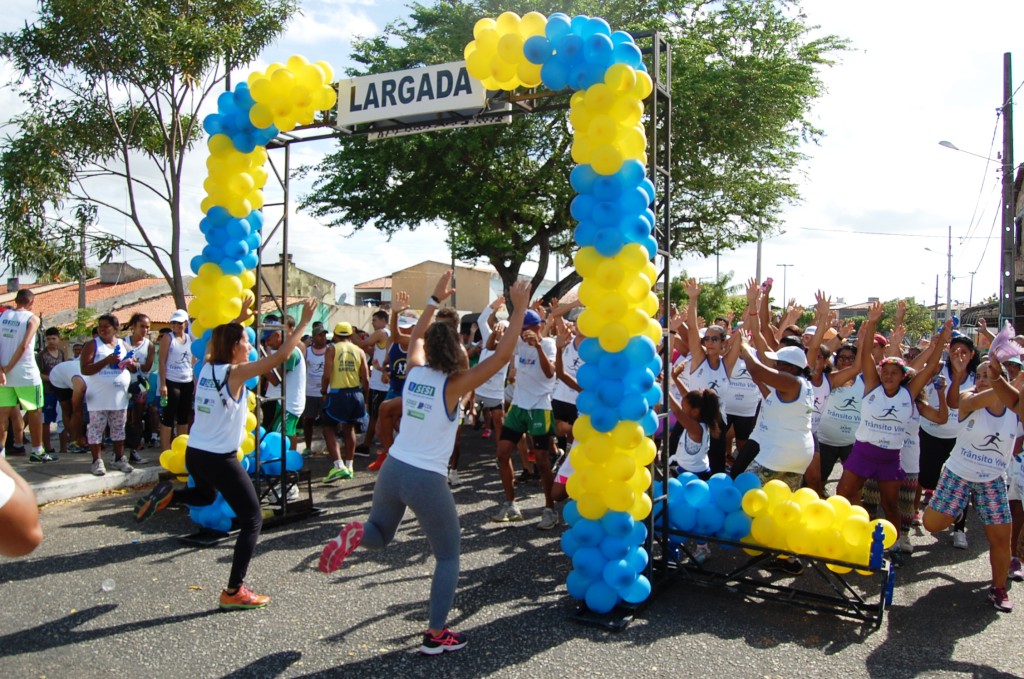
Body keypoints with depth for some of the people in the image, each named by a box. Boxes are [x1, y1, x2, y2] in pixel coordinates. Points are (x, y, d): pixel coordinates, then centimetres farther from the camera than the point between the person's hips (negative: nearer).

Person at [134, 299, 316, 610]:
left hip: (194, 454, 8)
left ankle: (165, 495, 12)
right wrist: (304, 322, -17)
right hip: (220, 460, -8)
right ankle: (233, 592, 4)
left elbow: (219, 338, 28)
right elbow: (281, 356, -22)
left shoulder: (207, 366, 5)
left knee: (206, 496, 39)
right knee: (252, 520, 3)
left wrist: (240, 319, 34)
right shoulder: (236, 372, -15)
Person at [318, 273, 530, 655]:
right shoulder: (455, 384, -12)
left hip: (392, 470, 6)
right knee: (448, 557, 14)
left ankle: (355, 534, -4)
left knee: (379, 535, 30)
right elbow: (504, 354, -15)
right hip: (427, 481, -5)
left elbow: (416, 336, 24)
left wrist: (435, 299, 30)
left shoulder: (414, 371, 3)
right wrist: (519, 309, -9)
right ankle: (436, 635, 12)